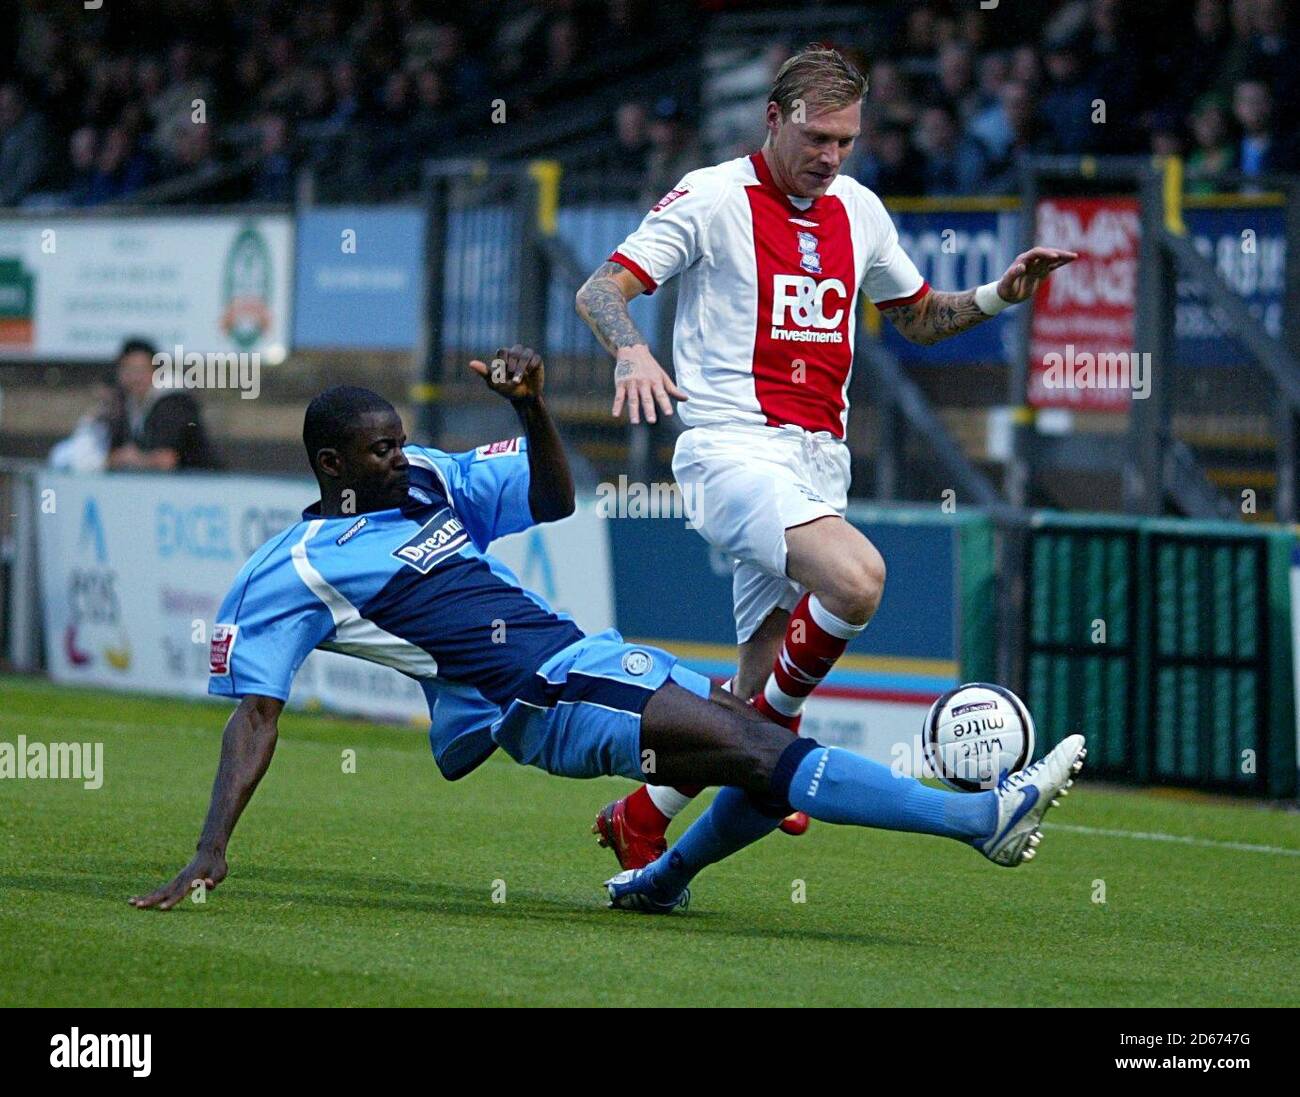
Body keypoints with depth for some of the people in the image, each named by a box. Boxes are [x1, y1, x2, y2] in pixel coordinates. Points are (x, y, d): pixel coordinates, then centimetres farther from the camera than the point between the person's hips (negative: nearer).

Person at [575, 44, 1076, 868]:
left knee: (762, 687, 3)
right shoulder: (713, 198, -3)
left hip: (820, 464, 6)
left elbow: (920, 318, 27)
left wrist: (998, 296, 9)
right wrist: (631, 350, -29)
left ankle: (640, 820, 19)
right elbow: (599, 290, -8)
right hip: (734, 449, -6)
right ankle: (778, 717, -6)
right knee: (856, 578, -31)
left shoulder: (858, 211, 14)